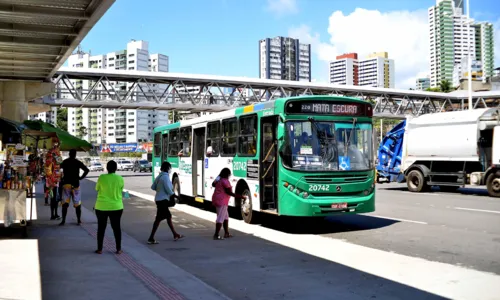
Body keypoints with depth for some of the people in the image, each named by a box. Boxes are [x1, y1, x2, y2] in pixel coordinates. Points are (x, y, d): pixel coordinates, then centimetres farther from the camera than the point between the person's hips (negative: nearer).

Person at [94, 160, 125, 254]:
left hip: (101, 207, -1)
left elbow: (97, 188, 3)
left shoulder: (102, 177, -11)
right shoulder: (120, 178, -8)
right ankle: (118, 249, 13)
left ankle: (99, 249, 16)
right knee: (116, 227, 10)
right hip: (116, 207, 1)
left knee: (101, 227, 11)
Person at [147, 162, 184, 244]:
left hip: (159, 199, 10)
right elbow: (168, 190, -18)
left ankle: (175, 235, 26)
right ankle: (151, 238, -4)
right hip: (163, 200, -10)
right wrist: (174, 196, -1)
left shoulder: (160, 176, 10)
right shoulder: (165, 177, -15)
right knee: (159, 219, -6)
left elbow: (153, 187, 12)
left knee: (168, 217, 17)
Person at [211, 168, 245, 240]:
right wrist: (239, 196, -16)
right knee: (221, 218, -9)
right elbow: (229, 192, -19)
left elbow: (213, 184, 31)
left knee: (226, 216, 18)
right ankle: (216, 235, -12)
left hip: (217, 200, 10)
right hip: (222, 201, -10)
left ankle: (226, 233, 23)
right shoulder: (225, 181, -17)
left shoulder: (219, 180, 11)